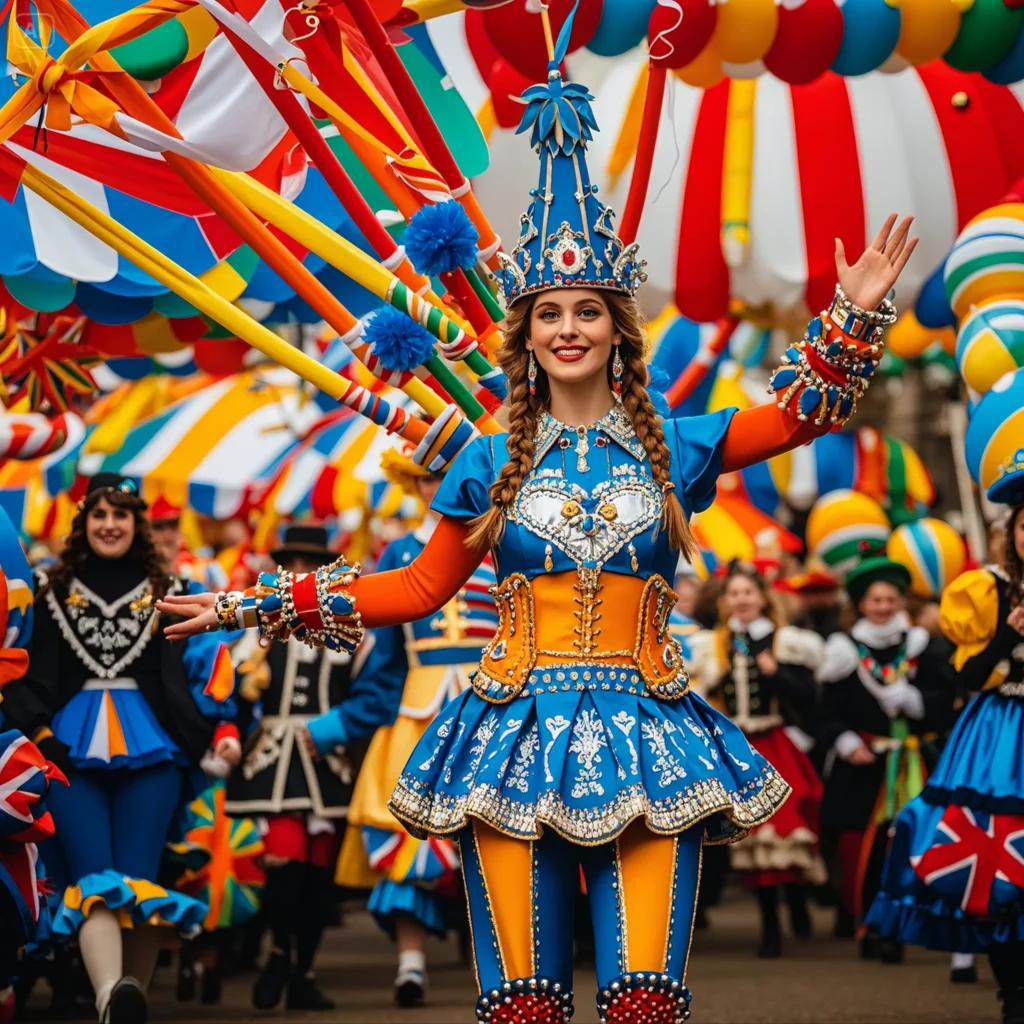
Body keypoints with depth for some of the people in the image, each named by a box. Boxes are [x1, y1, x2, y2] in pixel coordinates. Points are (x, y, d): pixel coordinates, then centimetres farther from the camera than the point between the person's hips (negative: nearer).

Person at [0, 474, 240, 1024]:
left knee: (139, 876, -11)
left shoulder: (166, 592, 12)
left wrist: (222, 729, -5)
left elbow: (206, 661, 7)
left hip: (149, 750, 0)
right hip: (73, 751, 0)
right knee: (93, 876, -16)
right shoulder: (55, 595, 13)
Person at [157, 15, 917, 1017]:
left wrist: (854, 313, 0)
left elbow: (800, 412, 11)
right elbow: (419, 587, 15)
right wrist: (258, 607, 13)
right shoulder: (491, 463, 9)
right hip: (519, 731, 0)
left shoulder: (673, 448, 10)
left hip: (643, 738, 0)